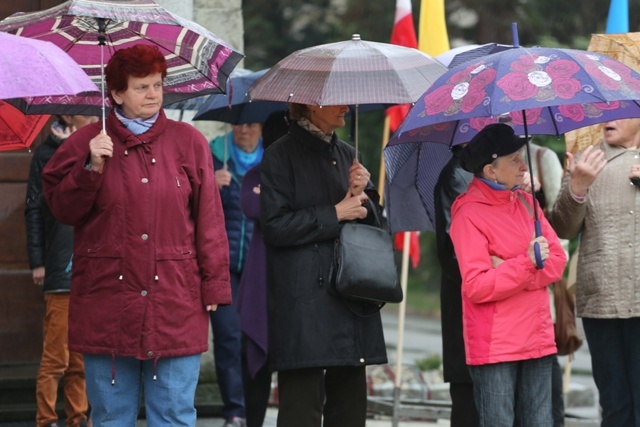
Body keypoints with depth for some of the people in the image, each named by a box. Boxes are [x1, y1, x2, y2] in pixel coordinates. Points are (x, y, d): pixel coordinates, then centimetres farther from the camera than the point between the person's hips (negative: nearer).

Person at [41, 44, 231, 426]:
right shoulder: (88, 144, 7)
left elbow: (209, 219, 5)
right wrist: (91, 169, -12)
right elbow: (63, 209, 2)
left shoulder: (189, 142, 6)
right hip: (108, 305, 1)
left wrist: (215, 285, 1)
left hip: (174, 305, 0)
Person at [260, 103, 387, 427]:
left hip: (350, 297, 7)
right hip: (304, 301, -7)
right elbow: (275, 226, -12)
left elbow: (370, 222, 20)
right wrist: (335, 214, -9)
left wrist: (361, 195, -1)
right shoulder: (281, 156, -3)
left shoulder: (346, 154, 18)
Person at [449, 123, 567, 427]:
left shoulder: (526, 202, 11)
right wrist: (526, 263, -21)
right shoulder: (469, 215, -10)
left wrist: (509, 270, -11)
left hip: (537, 339, 6)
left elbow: (557, 261, 4)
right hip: (495, 346, -6)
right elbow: (476, 287, -16)